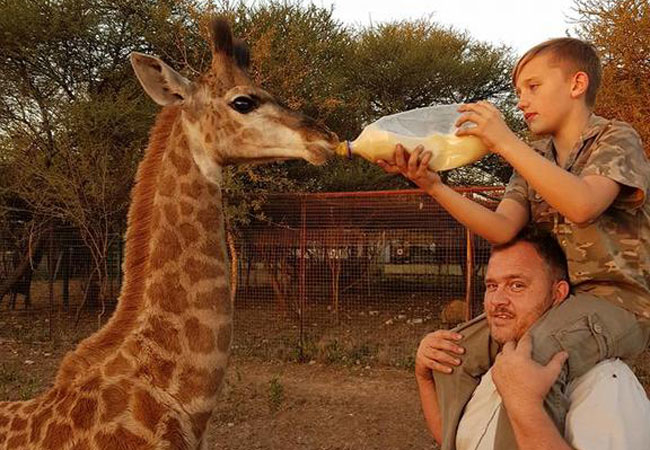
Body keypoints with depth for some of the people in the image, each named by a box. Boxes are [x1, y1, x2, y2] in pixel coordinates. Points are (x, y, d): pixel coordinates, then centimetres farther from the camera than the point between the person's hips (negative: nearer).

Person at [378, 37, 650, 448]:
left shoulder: (616, 139, -7)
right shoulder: (533, 160, 11)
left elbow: (582, 205, -28)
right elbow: (502, 229, -4)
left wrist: (505, 141, -26)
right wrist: (432, 185, -15)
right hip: (556, 297, 7)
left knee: (531, 361, -35)